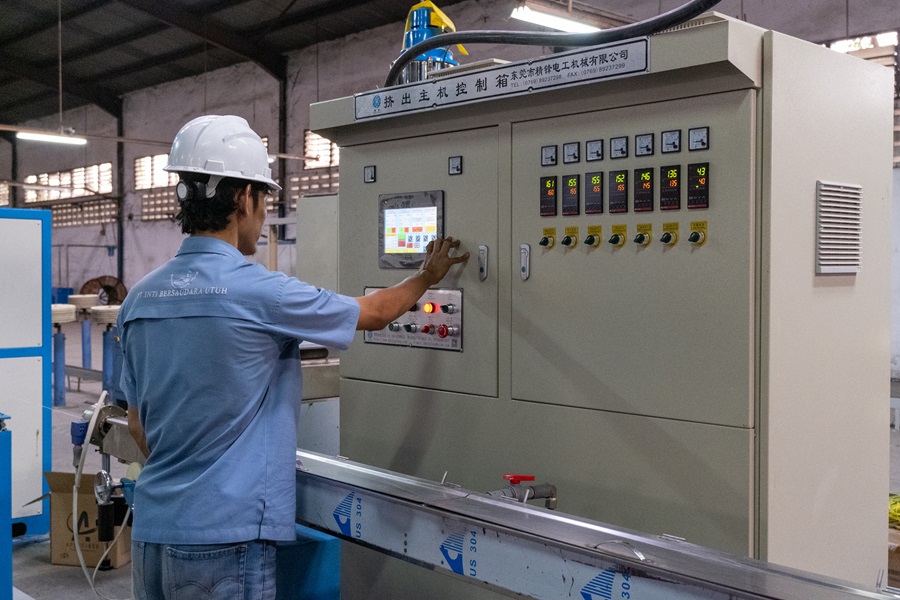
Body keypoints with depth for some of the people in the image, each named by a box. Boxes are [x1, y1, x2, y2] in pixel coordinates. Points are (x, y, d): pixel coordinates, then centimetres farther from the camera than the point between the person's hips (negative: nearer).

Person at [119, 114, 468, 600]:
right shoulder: (258, 291, -15)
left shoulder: (140, 297, 4)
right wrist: (427, 276, 20)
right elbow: (373, 314, 2)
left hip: (152, 529, 7)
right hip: (224, 536, -7)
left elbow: (137, 424, 13)